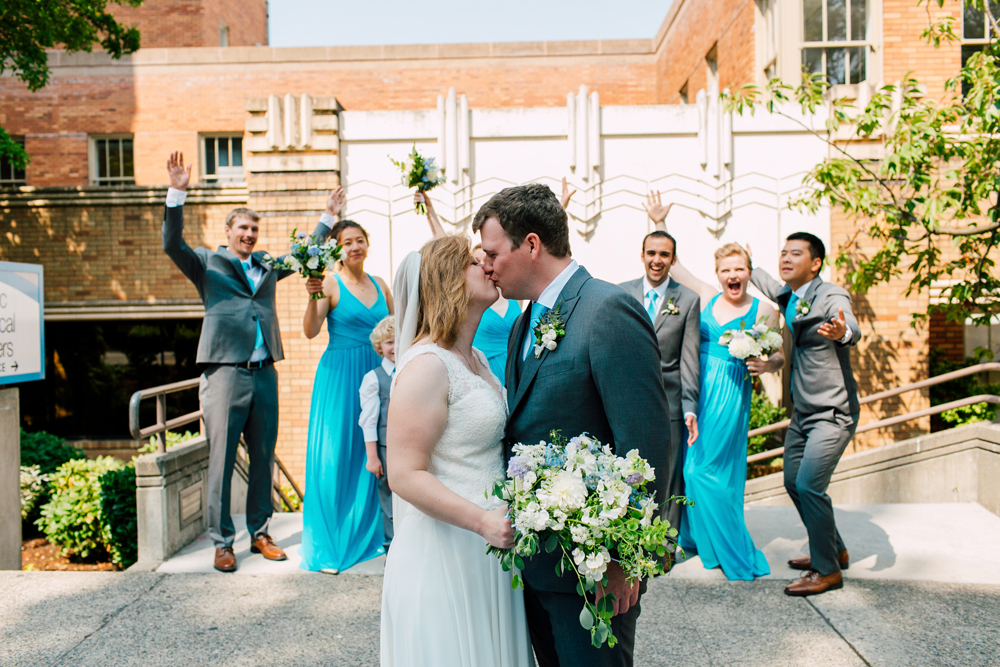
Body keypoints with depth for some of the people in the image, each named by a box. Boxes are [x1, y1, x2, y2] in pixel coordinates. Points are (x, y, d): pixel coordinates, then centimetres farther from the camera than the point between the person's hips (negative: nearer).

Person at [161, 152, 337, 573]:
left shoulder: (267, 266, 19)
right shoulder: (207, 263, 6)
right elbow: (172, 245, -9)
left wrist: (327, 218, 33)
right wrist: (177, 194, -18)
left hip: (264, 374, 5)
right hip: (225, 373, -4)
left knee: (263, 458, 10)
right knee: (221, 460, 0)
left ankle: (259, 533, 24)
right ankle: (222, 542, 12)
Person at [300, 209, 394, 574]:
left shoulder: (379, 283, 11)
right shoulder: (331, 284, -5)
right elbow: (310, 331, -13)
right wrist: (312, 298, -28)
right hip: (339, 375, -5)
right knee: (335, 455, -1)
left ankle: (368, 532, 26)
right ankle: (331, 544, 12)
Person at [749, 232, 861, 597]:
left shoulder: (831, 296, -16)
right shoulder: (787, 296, 7)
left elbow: (852, 329, -37)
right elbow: (770, 286, 33)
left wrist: (842, 331, -59)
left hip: (832, 412, -9)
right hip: (802, 412, 9)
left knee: (809, 485, -15)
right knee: (793, 481, 13)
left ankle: (828, 570, 3)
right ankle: (835, 550, 33)